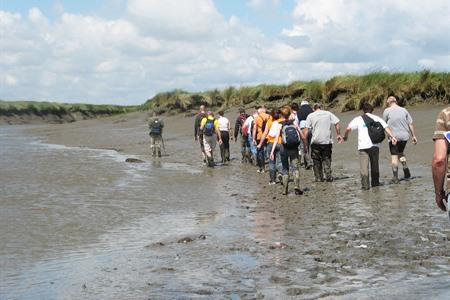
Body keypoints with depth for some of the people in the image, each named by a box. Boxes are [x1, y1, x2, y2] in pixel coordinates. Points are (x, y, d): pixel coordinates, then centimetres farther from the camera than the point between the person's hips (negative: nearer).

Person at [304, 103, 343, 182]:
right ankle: (328, 176, -1)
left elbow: (307, 129, -3)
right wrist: (338, 134, 7)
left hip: (316, 141, -1)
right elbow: (337, 124, 0)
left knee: (316, 160, 10)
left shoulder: (311, 116, 3)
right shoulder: (328, 114, 8)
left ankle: (319, 177, 8)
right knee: (327, 159, 9)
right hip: (327, 140, 1)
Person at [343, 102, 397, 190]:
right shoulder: (377, 118, 13)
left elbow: (348, 128, 1)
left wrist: (345, 136, 18)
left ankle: (365, 185, -12)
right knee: (375, 165, 16)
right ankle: (375, 183, 22)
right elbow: (386, 127, 2)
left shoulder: (358, 119, 9)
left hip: (363, 146, -2)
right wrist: (392, 137, -4)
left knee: (364, 166, -4)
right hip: (374, 145, 2)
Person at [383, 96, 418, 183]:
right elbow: (411, 124, 5)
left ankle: (395, 177, -4)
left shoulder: (387, 111, -3)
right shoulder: (403, 110, 7)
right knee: (401, 152, 24)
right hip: (404, 136, 4)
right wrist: (414, 136, 9)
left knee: (394, 155, -1)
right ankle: (405, 168, 10)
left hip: (394, 136, -4)